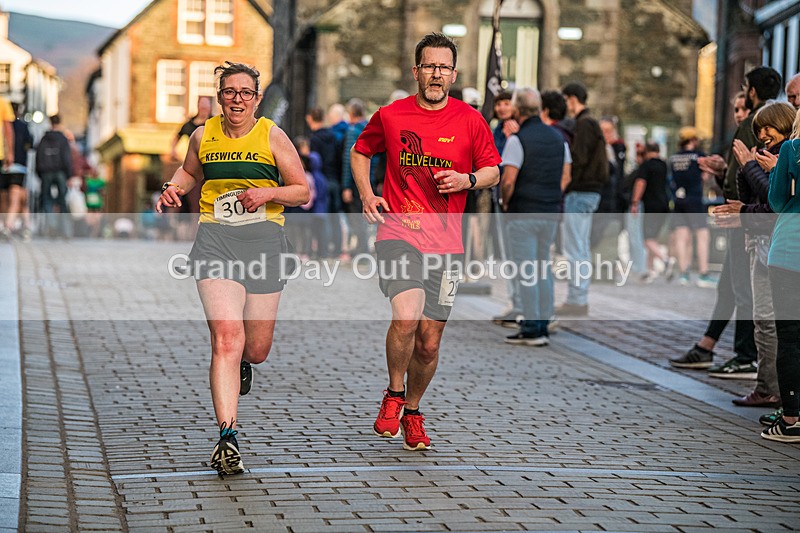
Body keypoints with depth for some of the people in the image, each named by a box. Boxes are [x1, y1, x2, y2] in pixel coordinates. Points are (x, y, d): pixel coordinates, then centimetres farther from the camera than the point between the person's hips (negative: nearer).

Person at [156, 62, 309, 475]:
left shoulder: (272, 137, 2)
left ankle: (242, 364, 47)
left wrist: (267, 193, -13)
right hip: (215, 239, 0)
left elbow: (303, 192, 5)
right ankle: (227, 437, -19)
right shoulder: (203, 135, 9)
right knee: (226, 337, -18)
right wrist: (174, 188, 8)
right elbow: (190, 172, 30)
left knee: (256, 349, 7)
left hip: (264, 239, 0)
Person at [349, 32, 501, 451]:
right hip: (398, 233, -2)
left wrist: (468, 180, -9)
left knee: (429, 344, 6)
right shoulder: (389, 116, 2)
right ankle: (393, 396, 2)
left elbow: (493, 170, 13)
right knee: (406, 318, -25)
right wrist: (367, 195, 4)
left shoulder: (470, 120, 4)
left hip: (444, 242, 2)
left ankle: (412, 412, 32)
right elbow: (360, 152, 19)